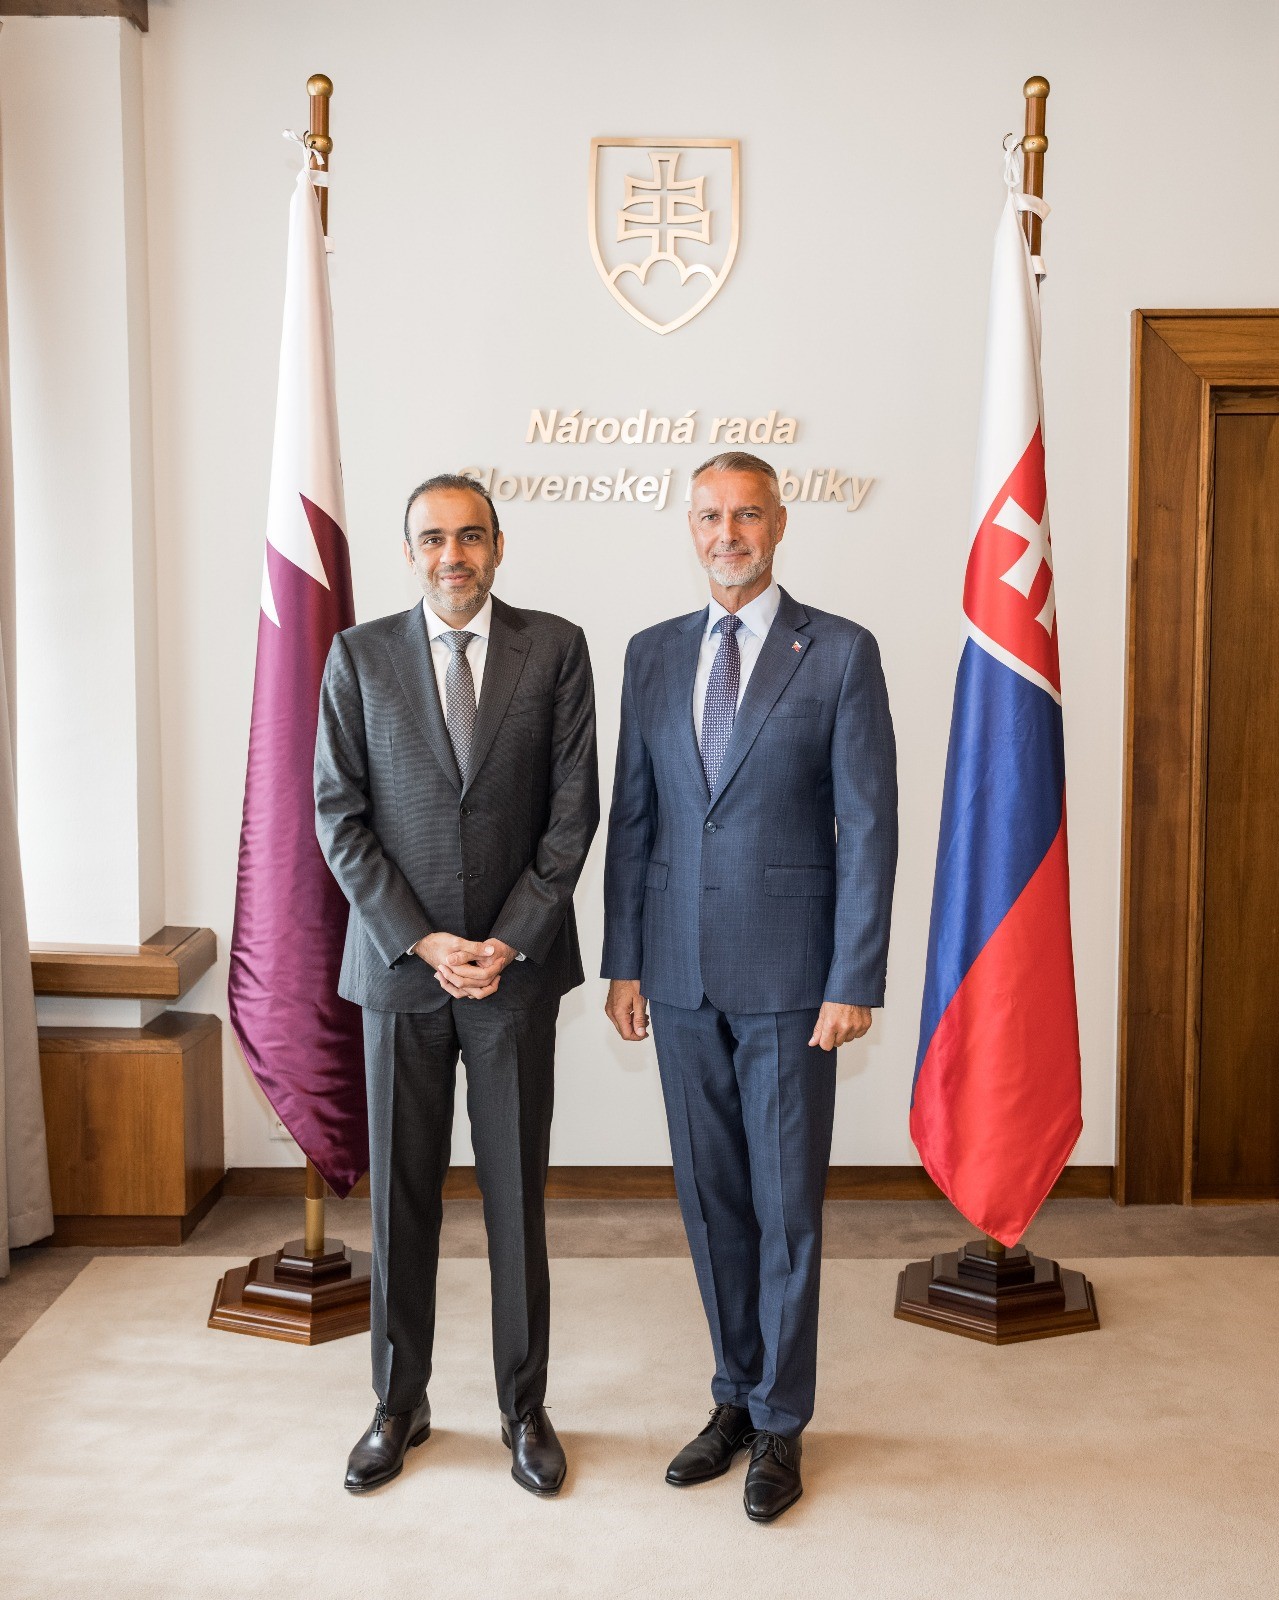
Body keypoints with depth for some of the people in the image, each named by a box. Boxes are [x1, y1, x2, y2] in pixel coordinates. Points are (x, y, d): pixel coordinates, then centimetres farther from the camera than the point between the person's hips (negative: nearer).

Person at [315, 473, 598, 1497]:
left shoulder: (555, 649, 1)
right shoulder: (360, 656, 3)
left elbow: (575, 807, -2)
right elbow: (338, 816, -1)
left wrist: (508, 940, -9)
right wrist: (418, 940, -9)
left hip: (516, 964, 0)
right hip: (397, 963, 1)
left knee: (517, 1193, 8)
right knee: (401, 1193, 10)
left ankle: (525, 1406, 24)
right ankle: (400, 1404, 27)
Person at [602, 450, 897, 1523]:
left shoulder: (841, 652, -4)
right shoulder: (653, 655, 9)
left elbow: (869, 825, -7)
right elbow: (631, 818, 10)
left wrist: (854, 983, -11)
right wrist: (624, 963, 6)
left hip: (789, 975, -4)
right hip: (682, 973, 4)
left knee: (787, 1203, 5)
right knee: (710, 1196, 13)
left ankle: (781, 1424, 22)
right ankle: (737, 1396, 31)